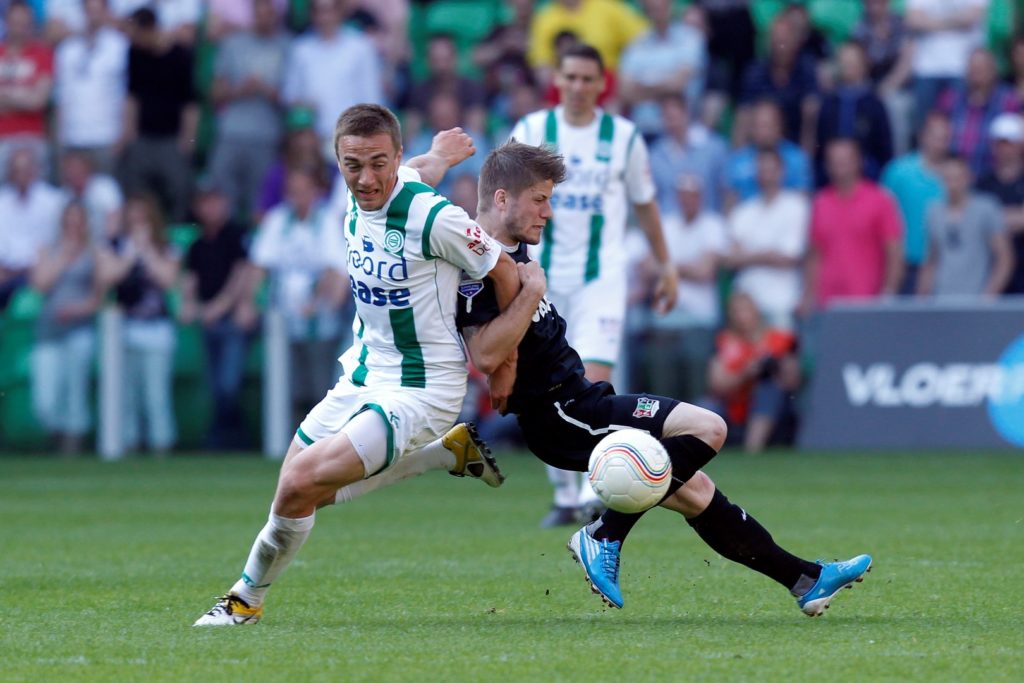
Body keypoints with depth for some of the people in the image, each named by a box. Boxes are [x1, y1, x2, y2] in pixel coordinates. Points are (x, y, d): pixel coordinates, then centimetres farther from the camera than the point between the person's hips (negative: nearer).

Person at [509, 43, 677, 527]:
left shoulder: (623, 137, 3)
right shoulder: (531, 131, 3)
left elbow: (645, 204, 14)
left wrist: (665, 266, 17)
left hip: (601, 275, -1)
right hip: (543, 274, 2)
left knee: (595, 380, -18)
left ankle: (596, 489, -17)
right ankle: (565, 495, 16)